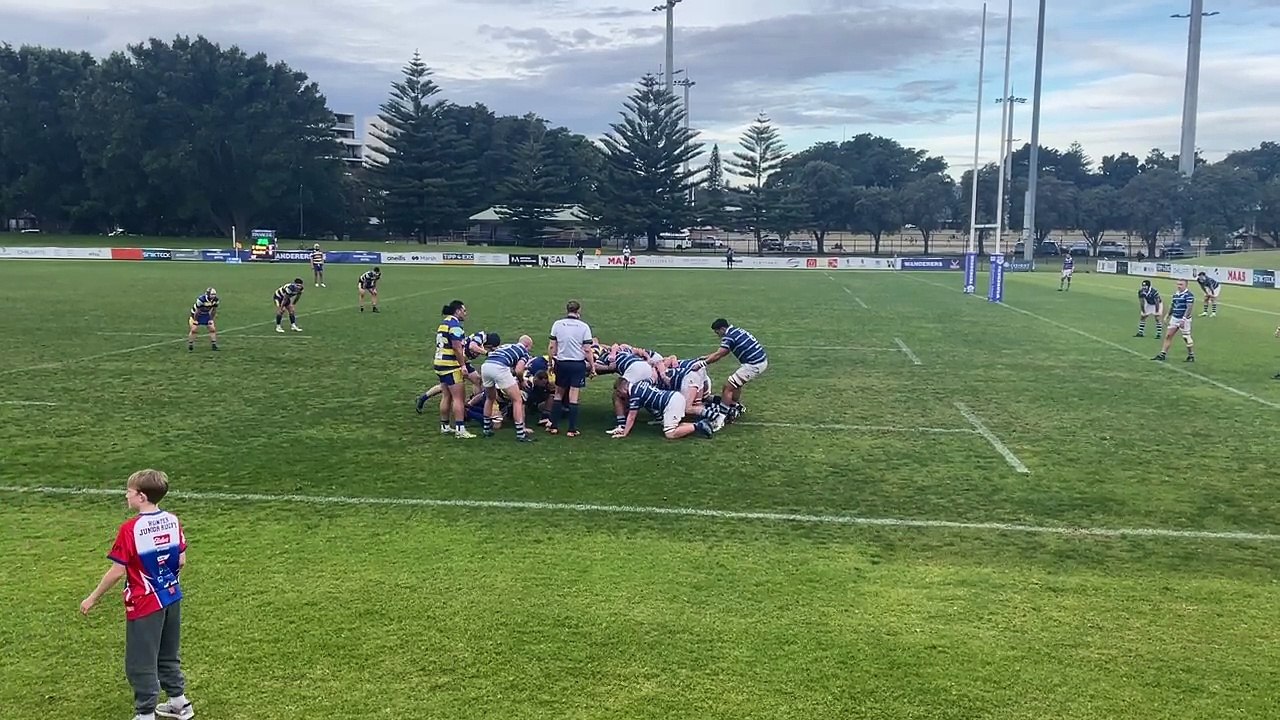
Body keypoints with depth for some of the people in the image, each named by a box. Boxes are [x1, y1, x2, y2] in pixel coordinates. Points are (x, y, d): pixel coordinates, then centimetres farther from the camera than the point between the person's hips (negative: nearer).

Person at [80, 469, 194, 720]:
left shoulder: (130, 529, -20)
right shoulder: (173, 521, -2)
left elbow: (117, 571, -16)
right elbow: (181, 561, 4)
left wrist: (93, 598, -3)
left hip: (145, 604, -7)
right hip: (172, 598, 7)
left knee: (141, 663, 6)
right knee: (169, 655, 22)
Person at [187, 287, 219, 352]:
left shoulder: (215, 300, -18)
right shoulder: (201, 299, -34)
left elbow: (214, 310, -2)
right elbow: (197, 311, -25)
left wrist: (211, 319, 0)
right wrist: (195, 320, -17)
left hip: (206, 315, 5)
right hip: (197, 315, -5)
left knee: (213, 329, -3)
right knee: (193, 329, -8)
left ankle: (214, 344, 6)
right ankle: (190, 346, 4)